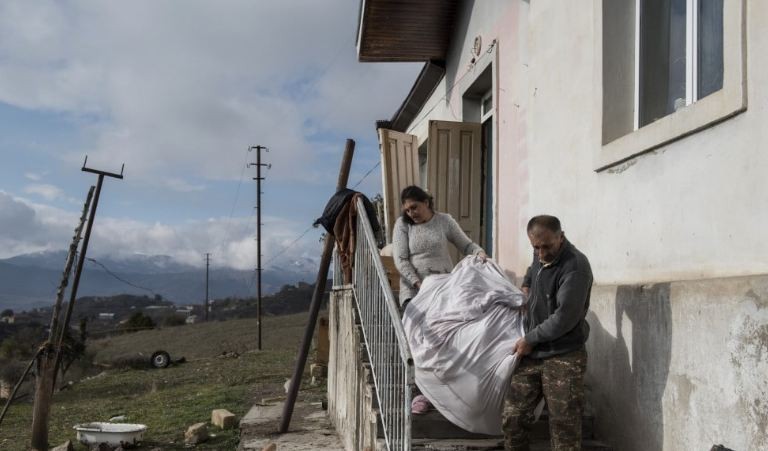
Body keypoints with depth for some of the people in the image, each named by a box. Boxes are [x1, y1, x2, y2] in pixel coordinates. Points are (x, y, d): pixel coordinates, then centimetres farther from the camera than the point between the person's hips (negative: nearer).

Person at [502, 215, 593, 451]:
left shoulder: (575, 267, -18)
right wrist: (526, 286, 22)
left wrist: (530, 339, -12)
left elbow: (564, 318, -21)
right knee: (512, 419, 3)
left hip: (563, 358, -7)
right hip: (531, 354, 7)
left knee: (565, 430, -4)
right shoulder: (540, 255, 8)